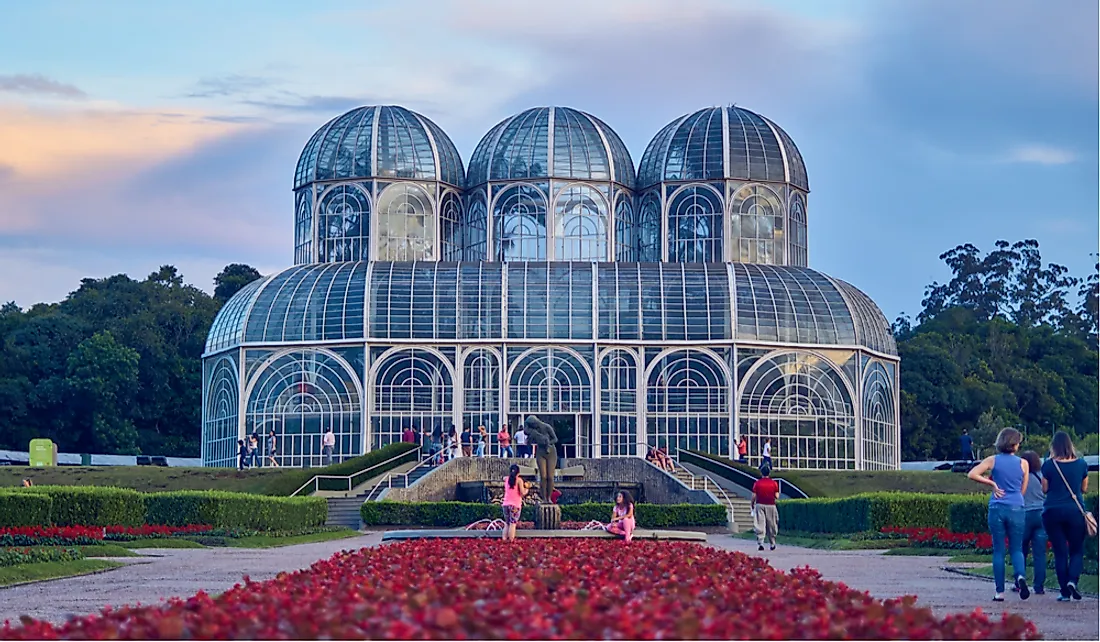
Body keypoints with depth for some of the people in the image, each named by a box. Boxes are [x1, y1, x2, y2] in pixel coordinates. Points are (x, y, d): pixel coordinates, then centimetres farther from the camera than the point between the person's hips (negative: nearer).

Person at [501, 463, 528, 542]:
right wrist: (526, 489, 9)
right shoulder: (519, 480, -4)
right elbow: (522, 493, -7)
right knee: (513, 523, -6)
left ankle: (504, 538, 4)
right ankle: (511, 539, -14)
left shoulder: (506, 479, 10)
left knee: (507, 523, 13)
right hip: (515, 505, -5)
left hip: (505, 504, 5)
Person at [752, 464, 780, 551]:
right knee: (771, 526, 11)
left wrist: (752, 504, 14)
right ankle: (772, 544, 19)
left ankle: (760, 543, -13)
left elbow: (754, 496, -4)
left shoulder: (757, 483, -3)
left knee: (760, 525, -2)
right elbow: (777, 496, -4)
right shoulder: (774, 483, -2)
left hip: (760, 505, -1)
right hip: (771, 505, 1)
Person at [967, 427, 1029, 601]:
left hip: (997, 508, 0)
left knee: (998, 551, 7)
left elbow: (972, 474, -8)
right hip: (1016, 509, 0)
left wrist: (991, 483, -1)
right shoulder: (1023, 463, 1)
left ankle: (1000, 592, 4)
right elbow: (1022, 490, 9)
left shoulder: (992, 461, 0)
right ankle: (1020, 576, -22)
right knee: (1016, 549, 9)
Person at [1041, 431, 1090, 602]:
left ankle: (1065, 592, 3)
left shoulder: (1049, 465, -6)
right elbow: (1084, 489, 9)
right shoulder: (1081, 464, 0)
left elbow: (1044, 489, 1)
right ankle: (1073, 580, -15)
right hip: (1075, 511, 1)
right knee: (1077, 550, 11)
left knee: (1060, 552, 6)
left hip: (1053, 511, -1)